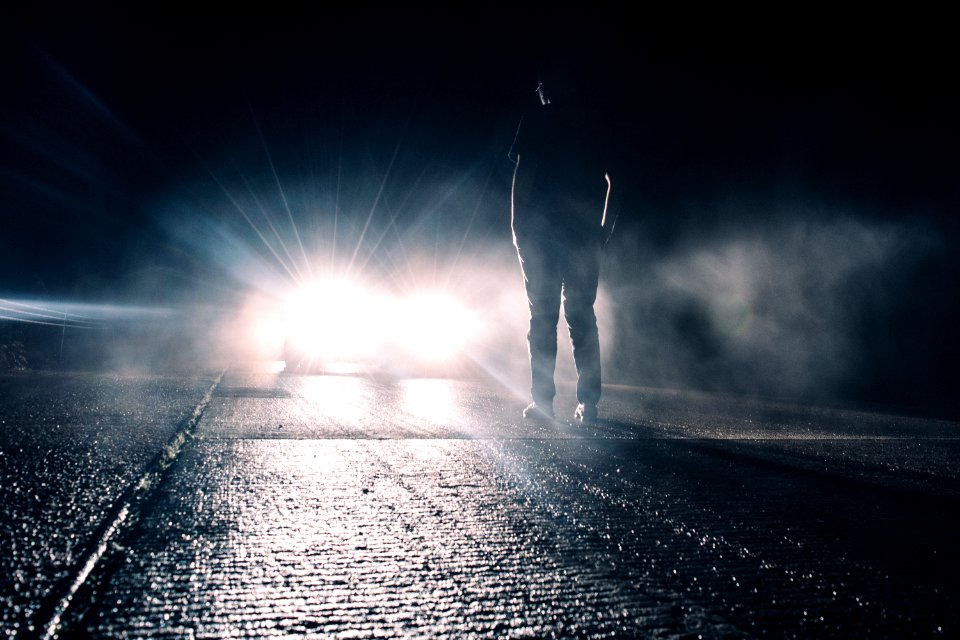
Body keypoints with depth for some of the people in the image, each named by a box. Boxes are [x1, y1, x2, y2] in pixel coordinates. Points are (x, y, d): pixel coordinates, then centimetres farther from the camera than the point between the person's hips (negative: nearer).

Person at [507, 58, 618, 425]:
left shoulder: (538, 119, 3)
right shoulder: (598, 120, 7)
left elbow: (522, 176, -1)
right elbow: (613, 178, 4)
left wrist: (516, 226, 1)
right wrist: (605, 227, 7)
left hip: (540, 231, -1)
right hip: (583, 233, 2)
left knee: (542, 317, 3)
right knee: (582, 317, 6)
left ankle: (541, 401, 4)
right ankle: (588, 403, 5)